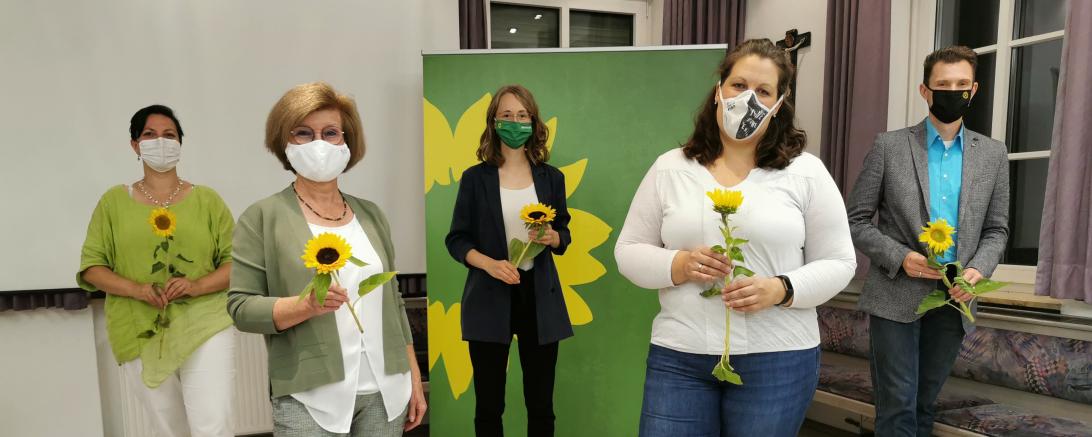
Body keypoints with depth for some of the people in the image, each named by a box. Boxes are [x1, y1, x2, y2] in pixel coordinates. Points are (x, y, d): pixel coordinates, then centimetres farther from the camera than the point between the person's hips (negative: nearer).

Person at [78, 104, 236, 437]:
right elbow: (90, 266, 6)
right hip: (141, 335, 2)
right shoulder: (114, 201, 7)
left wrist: (197, 286, -15)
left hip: (205, 327, -1)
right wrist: (137, 289, -11)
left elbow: (235, 261, 3)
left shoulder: (206, 199, 5)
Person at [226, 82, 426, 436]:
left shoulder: (371, 214, 7)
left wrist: (415, 379, 10)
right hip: (310, 400, -3)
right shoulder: (263, 217, -4)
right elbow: (241, 307, -6)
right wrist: (306, 305, -23)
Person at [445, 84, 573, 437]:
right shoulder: (475, 178, -1)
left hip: (539, 296, 2)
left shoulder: (551, 177, 5)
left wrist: (551, 238, -12)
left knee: (541, 403, 8)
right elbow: (457, 239, -1)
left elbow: (564, 235, 11)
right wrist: (489, 263, -18)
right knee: (488, 404, 8)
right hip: (489, 298, -1)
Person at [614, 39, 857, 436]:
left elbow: (838, 262, 3)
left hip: (777, 360, 0)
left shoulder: (806, 172, 1)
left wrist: (781, 289, -15)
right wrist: (678, 266, -13)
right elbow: (628, 251, 6)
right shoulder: (670, 168, 3)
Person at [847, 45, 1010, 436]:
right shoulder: (889, 146, -2)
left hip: (954, 301, 4)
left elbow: (996, 229, 11)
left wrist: (978, 269, -9)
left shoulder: (993, 155, 8)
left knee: (924, 405, 14)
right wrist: (899, 257, -16)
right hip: (896, 296, -3)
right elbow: (856, 220, -2)